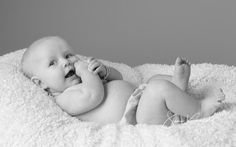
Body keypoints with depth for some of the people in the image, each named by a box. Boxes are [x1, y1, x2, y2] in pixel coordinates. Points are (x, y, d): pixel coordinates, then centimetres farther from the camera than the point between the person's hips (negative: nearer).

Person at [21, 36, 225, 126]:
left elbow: (118, 77, 24)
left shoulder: (82, 83, 23)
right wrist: (86, 72, -9)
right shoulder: (66, 98, -8)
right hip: (143, 120, -11)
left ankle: (178, 84, -6)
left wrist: (103, 70, 2)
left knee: (156, 79, 24)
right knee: (158, 88, -27)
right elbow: (95, 95, -25)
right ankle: (199, 109, -10)